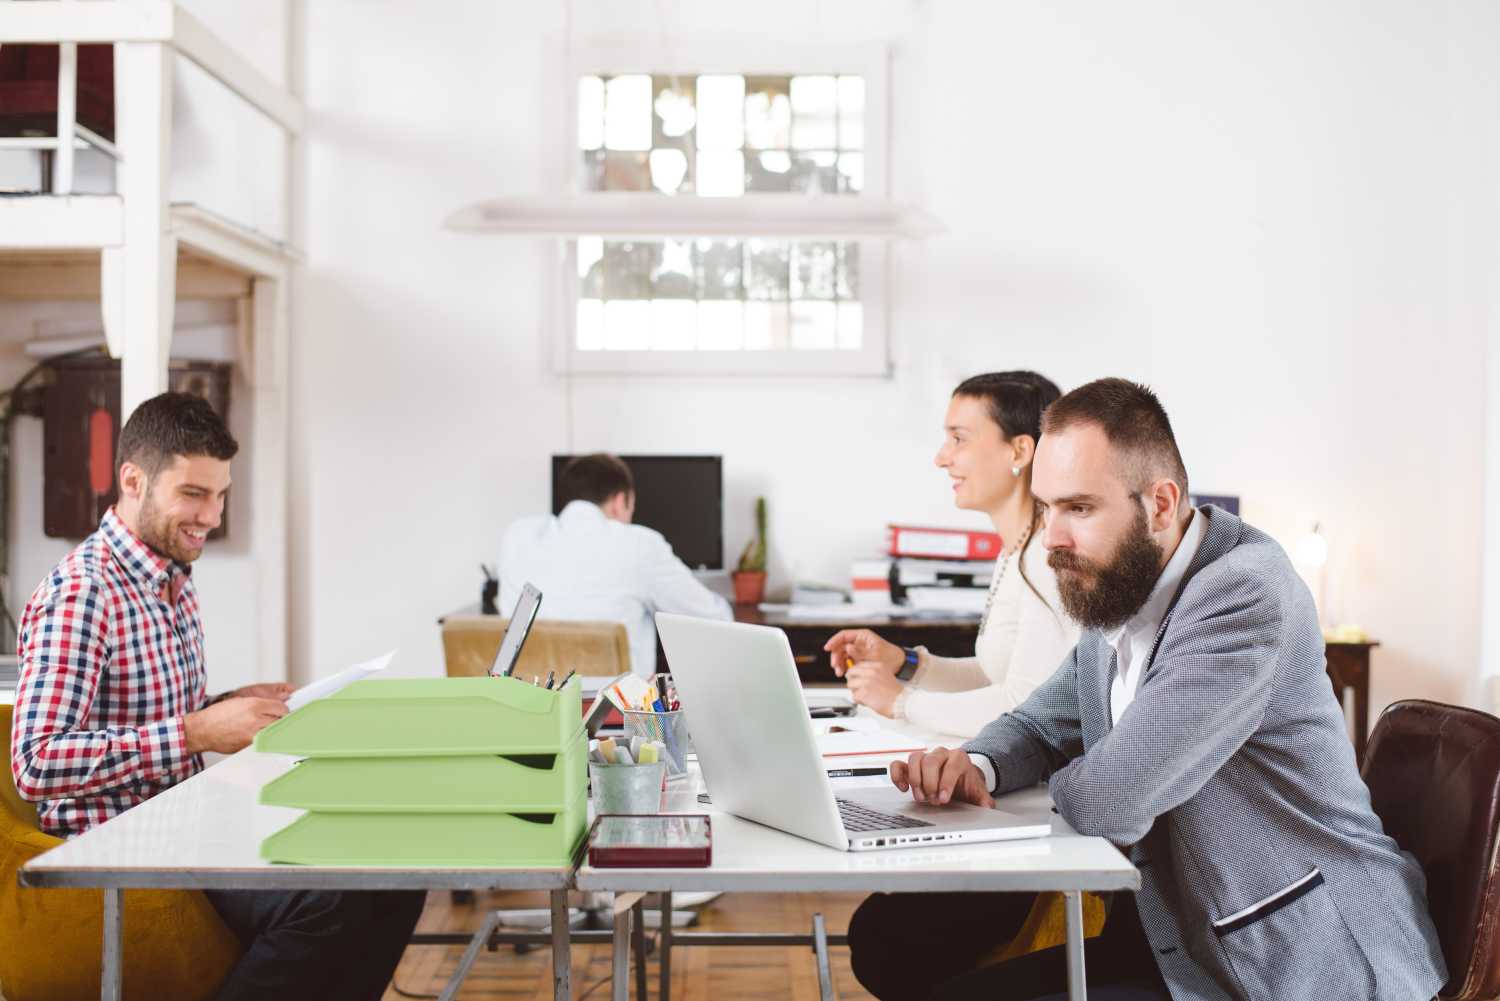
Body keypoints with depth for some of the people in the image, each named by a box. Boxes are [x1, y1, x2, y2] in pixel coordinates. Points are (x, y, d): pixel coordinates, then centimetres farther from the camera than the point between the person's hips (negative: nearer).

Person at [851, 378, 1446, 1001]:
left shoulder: (1244, 593, -24)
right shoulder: (1117, 592, 5)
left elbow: (1108, 803, -28)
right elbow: (1040, 725, 17)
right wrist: (977, 766, -7)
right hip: (1175, 941, 8)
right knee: (890, 942, 1)